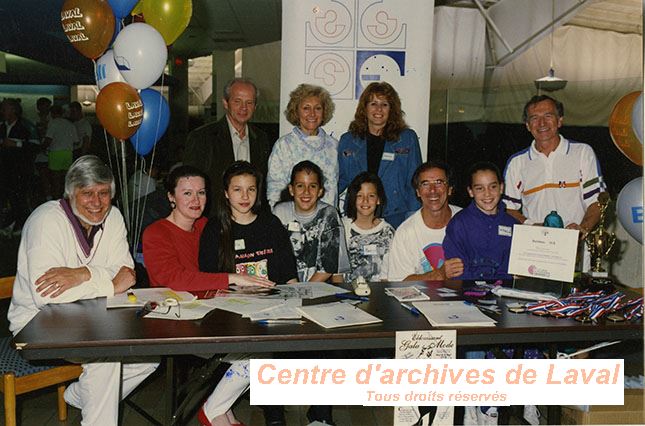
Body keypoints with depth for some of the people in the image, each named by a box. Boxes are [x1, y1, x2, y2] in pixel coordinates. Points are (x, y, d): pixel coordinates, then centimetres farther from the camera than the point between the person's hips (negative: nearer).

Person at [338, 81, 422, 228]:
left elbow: (414, 183, 4)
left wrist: (413, 221, -3)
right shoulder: (348, 140, 10)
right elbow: (341, 180, 16)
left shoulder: (408, 139, 5)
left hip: (396, 218, -1)